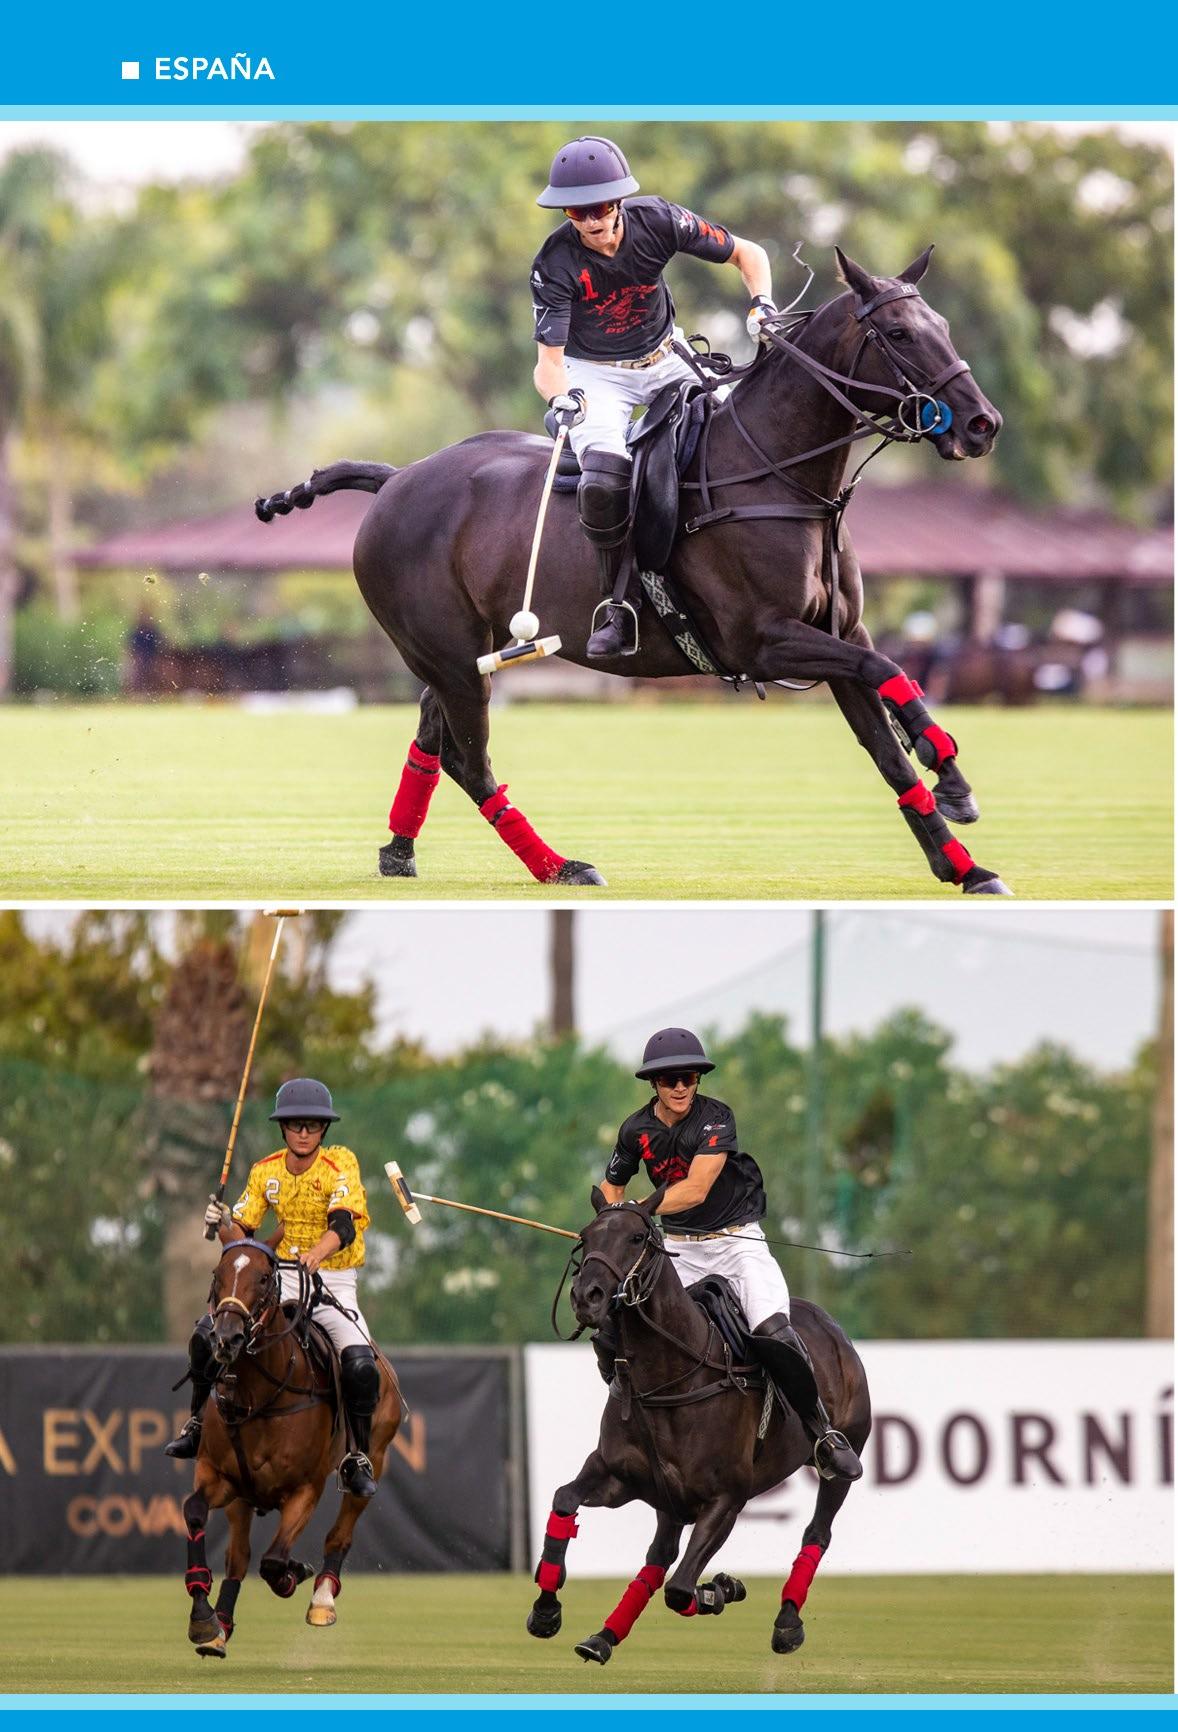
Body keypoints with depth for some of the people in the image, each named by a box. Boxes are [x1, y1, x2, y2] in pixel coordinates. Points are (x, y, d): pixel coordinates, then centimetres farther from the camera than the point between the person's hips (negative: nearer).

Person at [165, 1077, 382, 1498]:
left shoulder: (341, 1165, -10)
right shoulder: (266, 1172, 3)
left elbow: (344, 1225, -27)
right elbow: (240, 1240, 4)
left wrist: (317, 1254, -47)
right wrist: (223, 1224, -20)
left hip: (334, 1284, -3)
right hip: (283, 1279, 3)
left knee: (360, 1364, -28)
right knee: (207, 1333, -17)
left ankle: (358, 1459, -8)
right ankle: (199, 1423, 5)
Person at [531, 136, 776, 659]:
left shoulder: (657, 221, -16)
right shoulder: (555, 264, -21)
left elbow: (748, 253, -4)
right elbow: (549, 361, -21)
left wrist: (761, 304, -23)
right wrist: (560, 396, -44)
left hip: (666, 359, 3)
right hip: (595, 376, -3)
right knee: (604, 481, -30)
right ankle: (619, 606, -12)